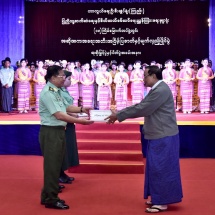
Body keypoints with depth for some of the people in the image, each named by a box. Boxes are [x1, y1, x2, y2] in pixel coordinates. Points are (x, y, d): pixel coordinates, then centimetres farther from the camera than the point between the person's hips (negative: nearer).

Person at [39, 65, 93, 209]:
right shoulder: (47, 93, -18)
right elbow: (59, 115, -23)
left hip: (59, 131, 10)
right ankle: (51, 199, 9)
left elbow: (67, 107, 19)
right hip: (51, 132, -10)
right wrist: (80, 121, -22)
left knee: (56, 165, 16)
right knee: (51, 166, -1)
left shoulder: (57, 91, 12)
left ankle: (48, 196, 28)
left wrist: (81, 109, 5)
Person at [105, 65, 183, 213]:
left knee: (161, 169, -3)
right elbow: (141, 106, 15)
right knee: (157, 168, 16)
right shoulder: (157, 89, 15)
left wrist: (118, 115, -14)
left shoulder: (161, 90, -19)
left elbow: (142, 109, -20)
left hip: (164, 137, -10)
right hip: (159, 136, 10)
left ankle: (162, 202, 7)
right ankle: (158, 198, 26)